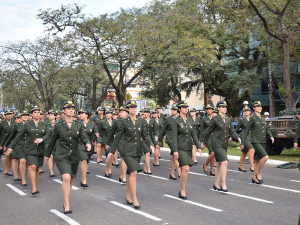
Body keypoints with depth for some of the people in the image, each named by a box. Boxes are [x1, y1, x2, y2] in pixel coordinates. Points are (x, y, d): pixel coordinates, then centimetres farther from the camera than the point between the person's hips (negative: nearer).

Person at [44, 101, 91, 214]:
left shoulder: (79, 124, 5)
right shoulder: (58, 125, 0)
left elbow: (84, 137, -3)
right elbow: (52, 141, 9)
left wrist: (88, 143, -26)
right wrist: (47, 155, 16)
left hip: (74, 156, 3)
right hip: (62, 156, -3)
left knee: (70, 180, 12)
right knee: (66, 178, -20)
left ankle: (65, 202, 30)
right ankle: (67, 205, -14)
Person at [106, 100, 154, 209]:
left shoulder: (141, 121, 8)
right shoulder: (124, 122, -2)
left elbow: (145, 135, 6)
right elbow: (117, 137, 2)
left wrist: (150, 145, -12)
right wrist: (111, 151, 2)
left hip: (138, 151, 4)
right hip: (128, 151, -4)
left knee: (132, 174, 12)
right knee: (134, 172, -17)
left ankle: (127, 196, 27)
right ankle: (135, 199, -11)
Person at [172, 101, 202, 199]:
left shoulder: (190, 121, 11)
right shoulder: (176, 121, -6)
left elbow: (194, 135, 13)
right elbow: (174, 136, -11)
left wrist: (198, 147, 6)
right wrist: (175, 150, -17)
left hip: (189, 148, 6)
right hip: (180, 148, -6)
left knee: (185, 169, 10)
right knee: (185, 169, -16)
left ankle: (181, 191, 22)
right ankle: (182, 190, -3)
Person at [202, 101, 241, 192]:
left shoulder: (228, 119, 11)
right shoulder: (215, 119, -7)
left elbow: (231, 131, 8)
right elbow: (209, 132, 0)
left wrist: (238, 138, -10)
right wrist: (204, 143, 8)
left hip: (224, 145, 7)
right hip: (217, 144, -7)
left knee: (219, 165, 12)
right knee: (225, 162, -19)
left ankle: (216, 184, 23)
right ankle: (223, 184, -13)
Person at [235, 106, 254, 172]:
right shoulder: (241, 120, -3)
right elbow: (236, 129, 4)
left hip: (250, 138, 5)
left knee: (245, 153, 12)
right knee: (251, 150, -22)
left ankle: (241, 167, 25)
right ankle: (251, 167, -20)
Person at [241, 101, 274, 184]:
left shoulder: (263, 118, 15)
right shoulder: (252, 118, -6)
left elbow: (267, 130, 18)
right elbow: (246, 131, -5)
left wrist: (271, 137, -2)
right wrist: (243, 143, -6)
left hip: (263, 142, 7)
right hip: (256, 142, -7)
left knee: (258, 160, 10)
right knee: (265, 157, -20)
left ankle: (254, 178, 19)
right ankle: (258, 174, -5)